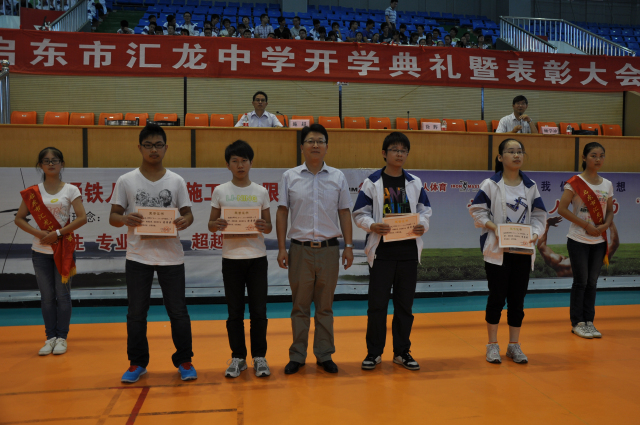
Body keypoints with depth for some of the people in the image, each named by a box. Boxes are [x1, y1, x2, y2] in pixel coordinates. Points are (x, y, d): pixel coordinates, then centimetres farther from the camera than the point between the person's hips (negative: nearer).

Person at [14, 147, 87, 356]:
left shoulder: (70, 190, -2)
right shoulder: (33, 192, 4)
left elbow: (82, 218, -9)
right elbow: (19, 218, 3)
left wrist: (57, 233, -15)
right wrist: (39, 233, -12)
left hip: (64, 249, -2)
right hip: (40, 251, 2)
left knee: (62, 294, 4)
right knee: (47, 296, 8)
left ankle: (62, 337, 14)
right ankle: (50, 337, 17)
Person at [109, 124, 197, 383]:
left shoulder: (176, 181, 3)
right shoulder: (126, 181, 1)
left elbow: (187, 213, 7)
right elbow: (113, 216, 2)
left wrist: (185, 221, -17)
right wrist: (125, 219, -21)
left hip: (171, 256, 0)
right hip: (138, 256, 0)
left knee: (178, 311, 6)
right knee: (136, 313, 9)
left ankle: (184, 361, 22)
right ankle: (137, 363, 26)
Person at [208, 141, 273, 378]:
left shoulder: (261, 192, 4)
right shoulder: (220, 191, 3)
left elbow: (269, 227, 7)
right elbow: (211, 225, 6)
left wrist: (264, 227, -16)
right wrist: (217, 225, -17)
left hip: (257, 257, 0)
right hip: (231, 258, 0)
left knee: (259, 311, 4)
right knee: (235, 312, 8)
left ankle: (259, 356, 17)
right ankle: (238, 357, 21)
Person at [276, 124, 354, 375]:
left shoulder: (338, 177, 6)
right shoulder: (290, 177, 3)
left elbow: (344, 213, 8)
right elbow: (282, 213, 4)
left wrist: (348, 246, 2)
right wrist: (282, 248, -1)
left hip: (329, 248, 1)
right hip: (300, 248, -1)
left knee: (325, 305, 9)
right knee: (300, 305, 7)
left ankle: (324, 355, 21)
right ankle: (297, 356, 19)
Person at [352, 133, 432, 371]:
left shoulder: (415, 183, 9)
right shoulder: (372, 183, 0)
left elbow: (425, 211, 12)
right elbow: (359, 214, -1)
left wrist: (422, 225, -10)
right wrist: (372, 226, -20)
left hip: (408, 251, 3)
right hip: (381, 250, -3)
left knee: (405, 304, 10)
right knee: (377, 304, 2)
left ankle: (402, 352, 23)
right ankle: (374, 352, 17)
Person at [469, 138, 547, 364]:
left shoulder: (530, 186, 7)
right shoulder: (490, 184, -4)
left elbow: (539, 215, 9)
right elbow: (477, 211, -4)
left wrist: (535, 233, -10)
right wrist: (493, 227, -18)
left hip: (523, 250, 4)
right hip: (497, 250, -3)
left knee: (518, 299, 9)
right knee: (497, 297, 3)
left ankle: (514, 345, 23)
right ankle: (492, 344, 17)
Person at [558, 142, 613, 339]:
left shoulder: (607, 185, 7)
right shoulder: (575, 182, -9)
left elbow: (610, 211, 12)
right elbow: (562, 209, -15)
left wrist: (605, 225, -9)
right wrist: (586, 225, -18)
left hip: (599, 241, 5)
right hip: (579, 240, -5)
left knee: (592, 282, 11)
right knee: (581, 282, 1)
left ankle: (589, 321, 20)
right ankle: (577, 323, 12)